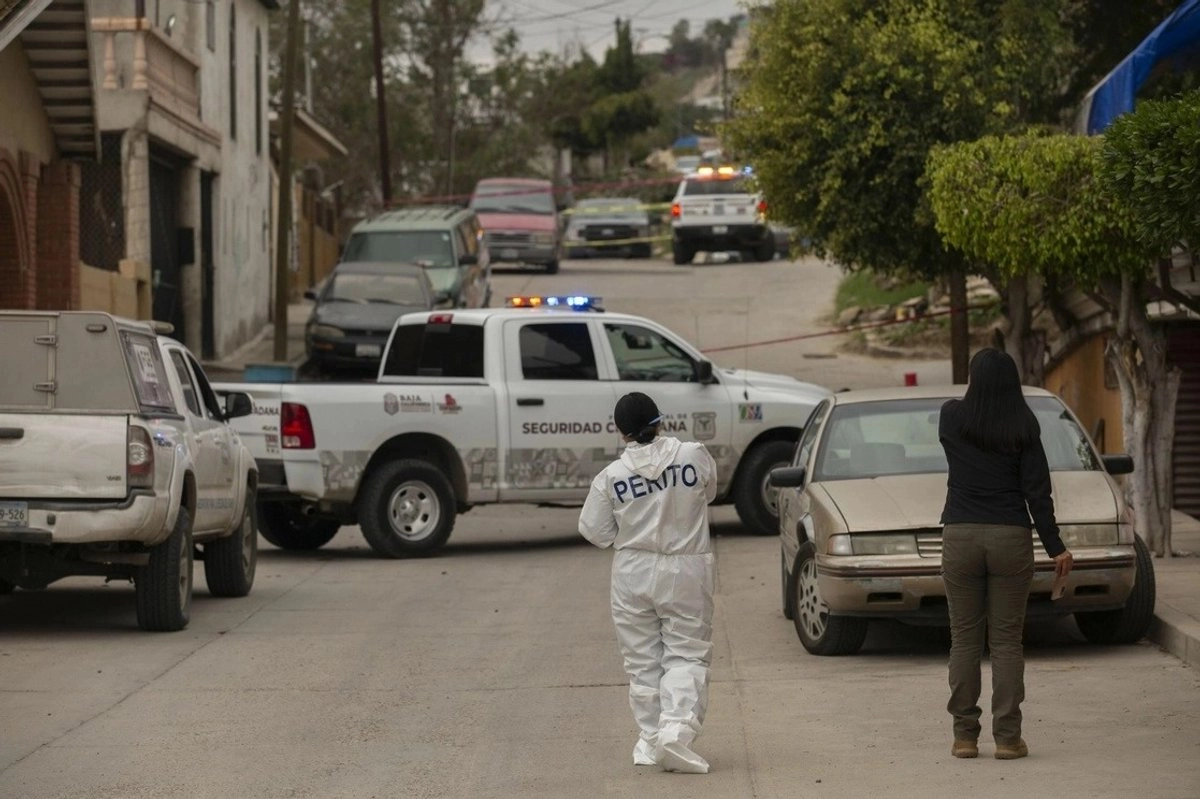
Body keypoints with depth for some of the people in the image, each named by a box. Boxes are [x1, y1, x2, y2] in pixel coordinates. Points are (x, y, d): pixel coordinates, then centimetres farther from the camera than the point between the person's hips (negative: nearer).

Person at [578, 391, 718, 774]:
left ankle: (650, 741, 16)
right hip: (686, 570, -1)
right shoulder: (694, 456, -9)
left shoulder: (611, 476, -9)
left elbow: (595, 530, 0)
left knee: (643, 660, 12)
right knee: (687, 655, 4)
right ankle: (676, 731, -14)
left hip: (633, 573, 1)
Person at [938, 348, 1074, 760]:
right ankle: (1007, 737, 0)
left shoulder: (952, 417, -1)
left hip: (960, 538, 1)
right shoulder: (1023, 428, -3)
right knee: (1007, 641, 3)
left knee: (964, 638, 6)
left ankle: (964, 736, 5)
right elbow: (1037, 491, -5)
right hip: (1011, 539, 0)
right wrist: (1055, 547, 1)